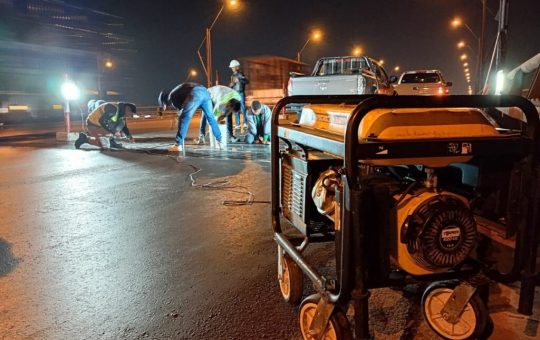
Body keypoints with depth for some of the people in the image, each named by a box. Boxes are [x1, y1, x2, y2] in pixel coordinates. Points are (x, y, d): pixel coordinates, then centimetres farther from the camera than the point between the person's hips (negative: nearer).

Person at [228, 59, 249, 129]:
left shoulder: (241, 75, -5)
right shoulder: (232, 76, 12)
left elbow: (247, 81, -18)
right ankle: (237, 124, 9)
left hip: (241, 94, -6)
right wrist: (231, 85, -4)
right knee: (236, 110, 5)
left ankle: (245, 123, -2)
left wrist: (239, 80, -28)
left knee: (243, 108, -8)